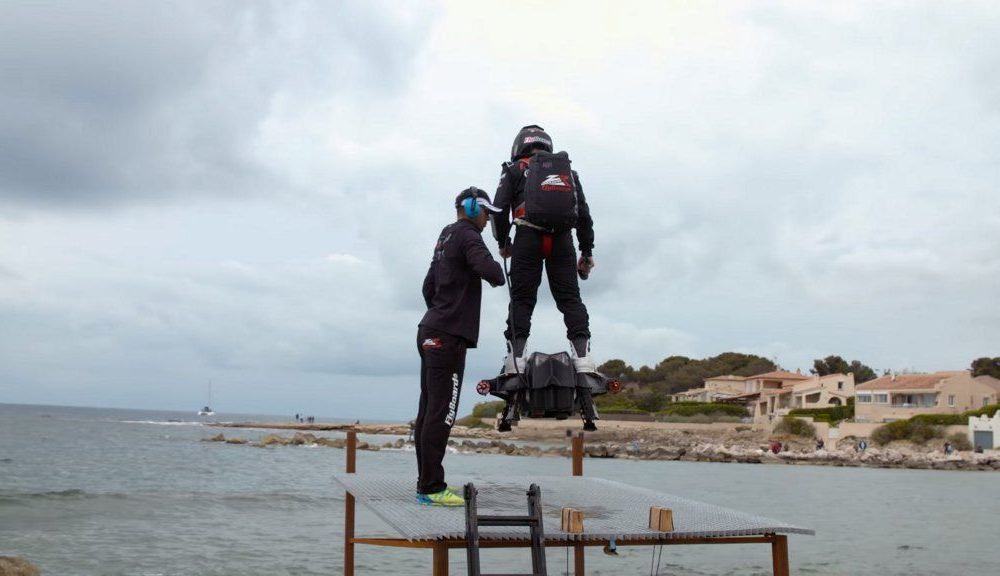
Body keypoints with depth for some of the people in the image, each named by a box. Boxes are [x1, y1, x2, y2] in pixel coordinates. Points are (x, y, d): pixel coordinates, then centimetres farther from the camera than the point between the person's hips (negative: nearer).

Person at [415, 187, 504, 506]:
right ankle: (431, 488, -9)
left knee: (429, 411, 9)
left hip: (431, 333, 10)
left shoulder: (445, 238, 22)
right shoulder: (467, 235, -7)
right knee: (441, 413, -10)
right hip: (448, 336, -10)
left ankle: (427, 484, 14)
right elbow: (489, 269, -24)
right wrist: (499, 276, -3)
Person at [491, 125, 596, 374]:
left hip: (528, 238, -2)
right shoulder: (568, 170, 25)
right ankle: (582, 353, -10)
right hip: (562, 239, 2)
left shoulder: (515, 169, 16)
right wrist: (587, 252, 21)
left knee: (522, 298, -1)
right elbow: (584, 213, 18)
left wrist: (503, 242, 16)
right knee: (570, 297, 3)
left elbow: (500, 208, 4)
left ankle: (516, 356, -11)